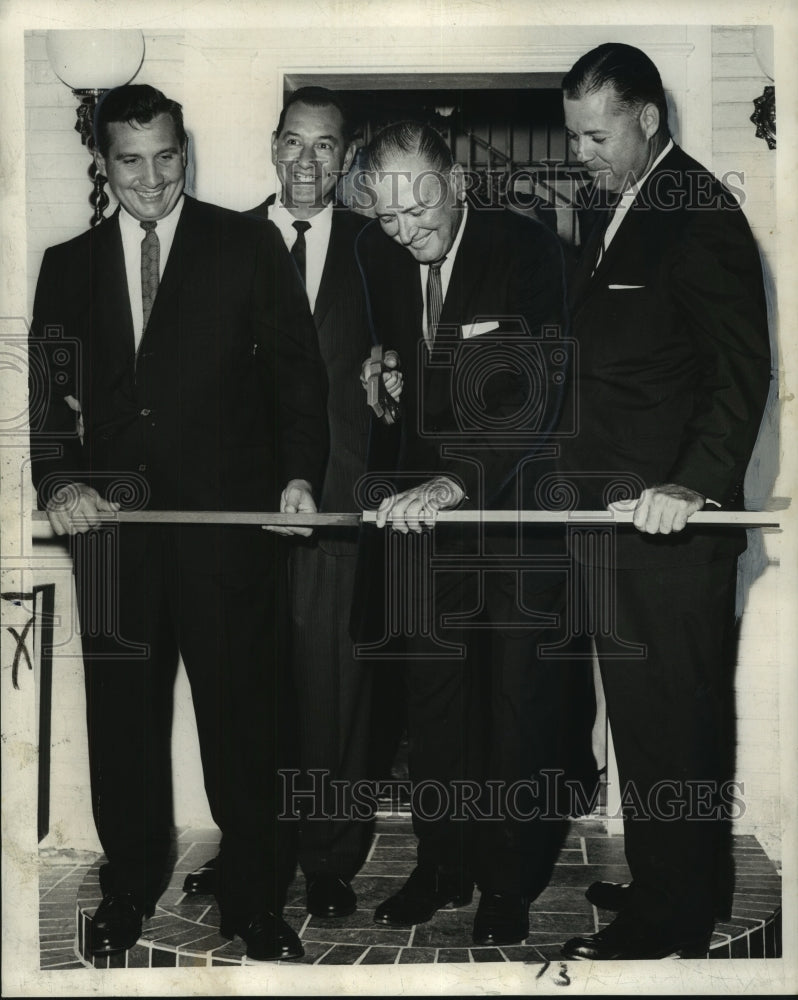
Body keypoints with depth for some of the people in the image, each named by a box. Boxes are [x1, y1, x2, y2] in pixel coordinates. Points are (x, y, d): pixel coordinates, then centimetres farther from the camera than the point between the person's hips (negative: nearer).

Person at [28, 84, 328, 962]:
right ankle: (129, 885, 28)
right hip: (112, 524, 3)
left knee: (241, 715, 3)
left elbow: (295, 367, 1)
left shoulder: (248, 246, 5)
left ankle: (255, 897, 18)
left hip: (229, 518, -2)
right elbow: (49, 389, 7)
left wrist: (299, 471, -13)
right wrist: (59, 480, -11)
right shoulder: (68, 266, 13)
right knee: (122, 715, 11)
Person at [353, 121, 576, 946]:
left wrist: (455, 483, -37)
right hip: (421, 505, 5)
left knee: (519, 703, 6)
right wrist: (382, 375, -3)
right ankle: (443, 864, 27)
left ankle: (511, 881, 20)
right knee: (434, 699, 12)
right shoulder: (375, 255, 0)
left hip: (517, 509, -5)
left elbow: (537, 396, -26)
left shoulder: (528, 250, -16)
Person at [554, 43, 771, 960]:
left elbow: (742, 367, -20)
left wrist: (696, 483, -30)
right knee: (640, 713, 16)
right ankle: (657, 879, 29)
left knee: (670, 719, 0)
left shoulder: (701, 216, -12)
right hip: (613, 512, 9)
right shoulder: (608, 213, 15)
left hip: (672, 519, -9)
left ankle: (670, 919, 12)